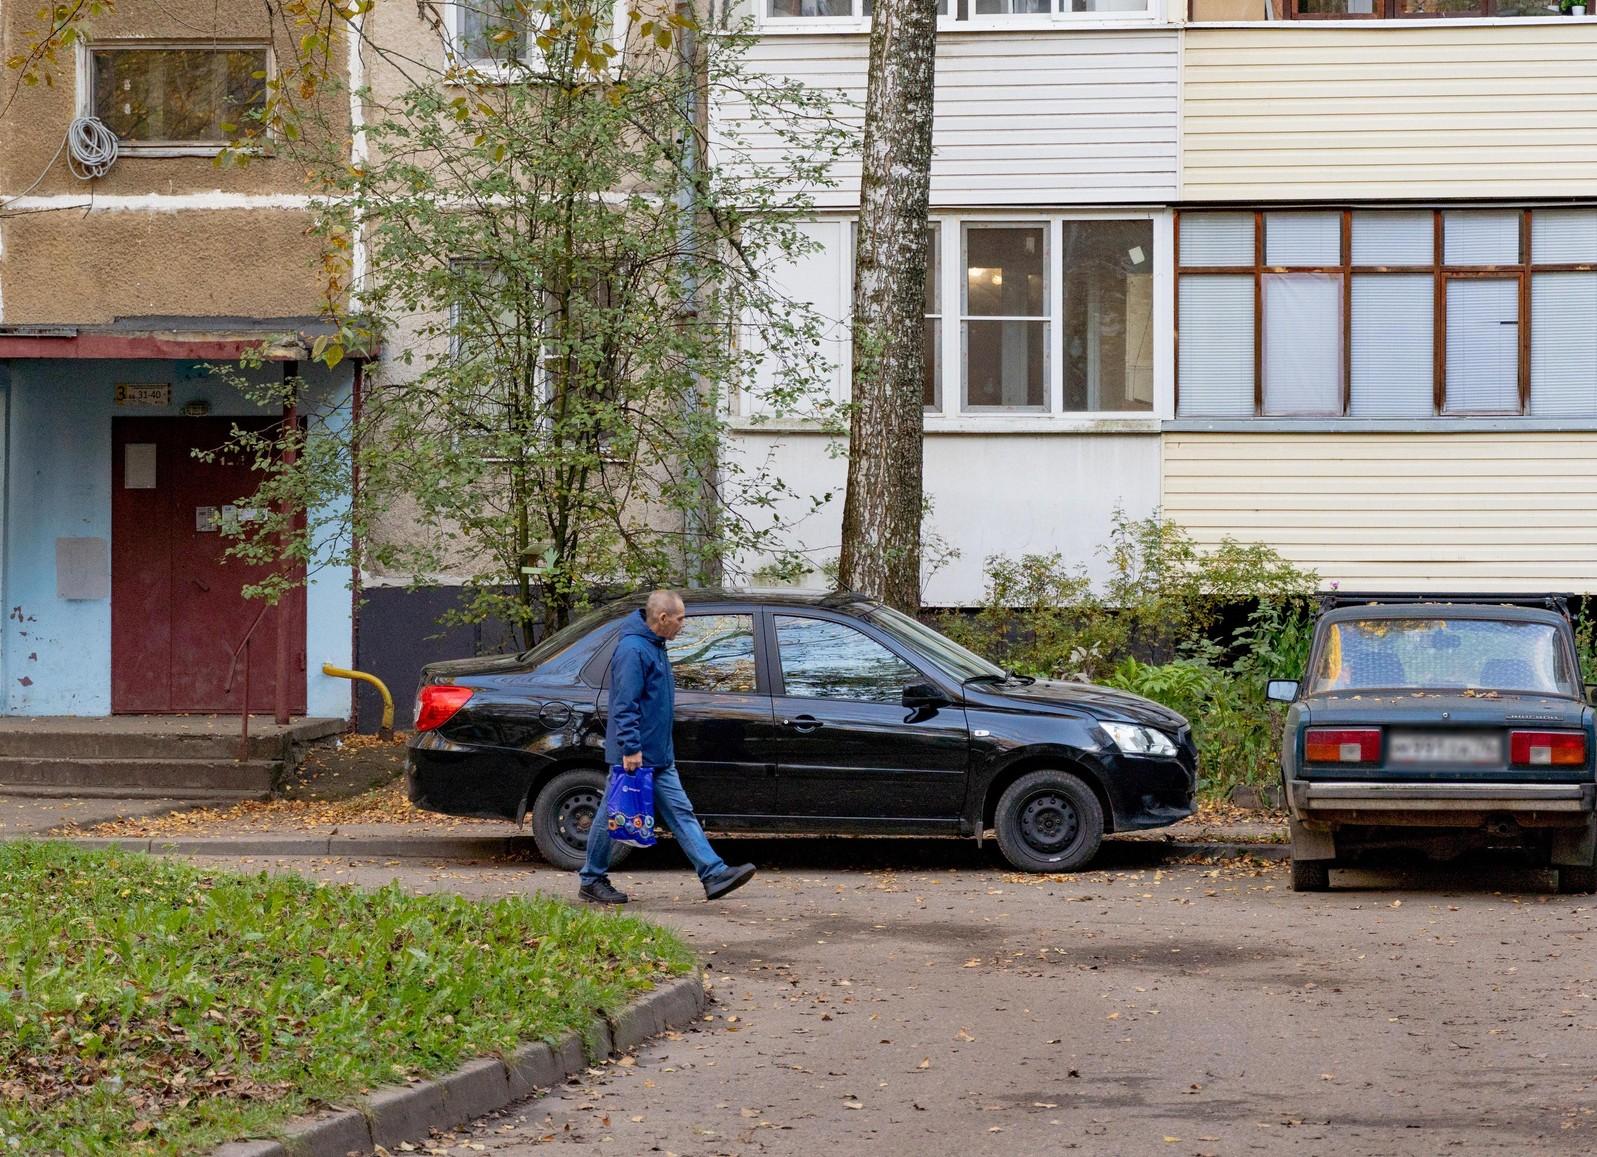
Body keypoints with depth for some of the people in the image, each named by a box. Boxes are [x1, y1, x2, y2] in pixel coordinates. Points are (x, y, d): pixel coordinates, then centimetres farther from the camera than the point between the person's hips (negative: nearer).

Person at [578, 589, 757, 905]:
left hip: (658, 757, 10)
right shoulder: (633, 649, -18)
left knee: (681, 814, 3)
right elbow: (625, 706, -23)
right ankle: (592, 881, 14)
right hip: (634, 757, -10)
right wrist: (631, 748, -25)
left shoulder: (655, 647, 14)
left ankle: (714, 874, -2)